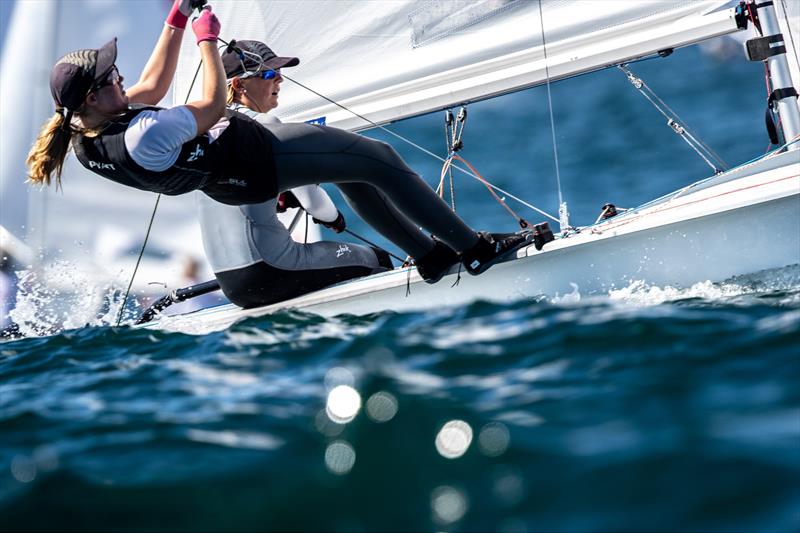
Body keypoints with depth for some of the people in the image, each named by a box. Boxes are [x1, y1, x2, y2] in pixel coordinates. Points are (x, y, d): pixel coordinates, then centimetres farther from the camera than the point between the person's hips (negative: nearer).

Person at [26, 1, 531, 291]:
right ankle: (474, 247, 11)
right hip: (257, 161, -10)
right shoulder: (142, 137, -35)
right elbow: (214, 103, -23)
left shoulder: (89, 135, -5)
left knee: (354, 172, 21)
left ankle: (429, 254, 30)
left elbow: (154, 85, 8)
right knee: (380, 161, -3)